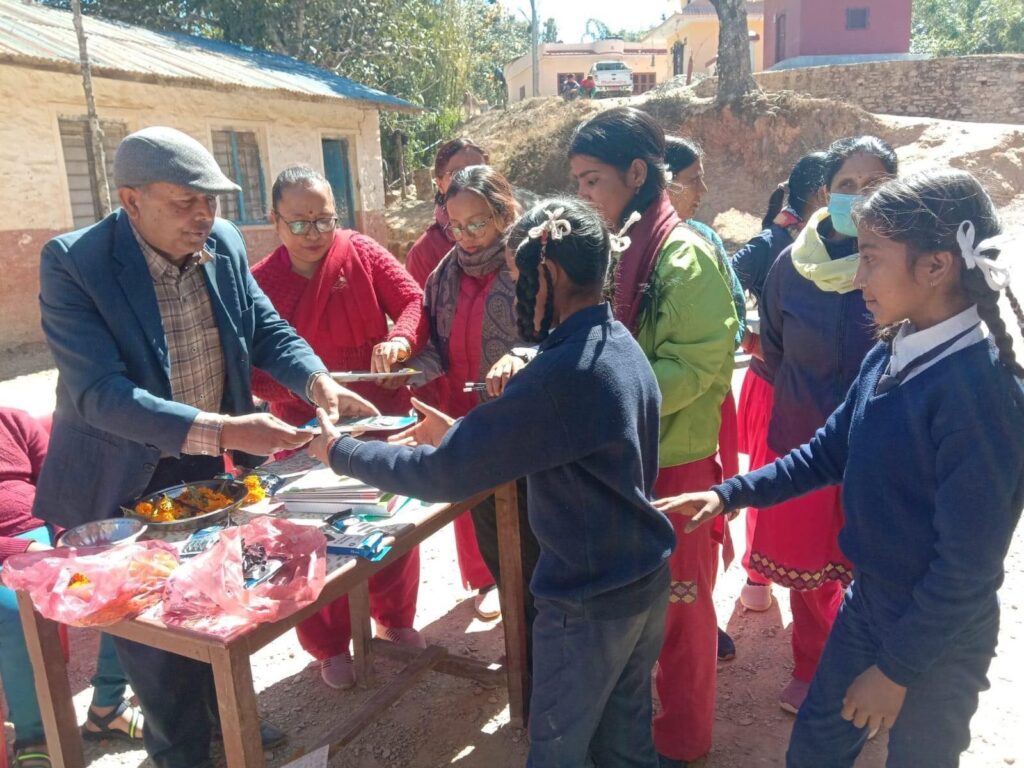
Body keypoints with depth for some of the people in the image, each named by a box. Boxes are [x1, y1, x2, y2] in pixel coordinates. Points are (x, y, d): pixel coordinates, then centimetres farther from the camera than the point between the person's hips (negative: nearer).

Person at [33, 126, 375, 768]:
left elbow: (266, 329, 1)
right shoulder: (72, 264, -24)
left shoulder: (224, 244, -8)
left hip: (214, 469, 5)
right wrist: (221, 431, -42)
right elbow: (99, 393, -32)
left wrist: (317, 379, -19)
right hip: (128, 485, -5)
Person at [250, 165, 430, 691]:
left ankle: (395, 620, 40)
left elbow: (415, 301, -9)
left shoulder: (362, 254, -5)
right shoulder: (260, 282, -8)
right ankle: (330, 646, 30)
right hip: (306, 429, -1)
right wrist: (294, 384, -26)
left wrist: (400, 339, -29)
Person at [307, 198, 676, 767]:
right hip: (647, 577, 8)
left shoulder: (564, 374, -28)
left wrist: (338, 450, -11)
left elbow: (444, 475, -24)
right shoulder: (622, 346, 2)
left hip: (589, 599, -8)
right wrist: (458, 432, 6)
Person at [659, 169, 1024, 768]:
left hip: (939, 636, -6)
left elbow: (967, 563, -24)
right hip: (868, 600, 7)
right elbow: (828, 453, 8)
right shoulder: (889, 356, -5)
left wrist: (895, 668, -17)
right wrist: (729, 495, 2)